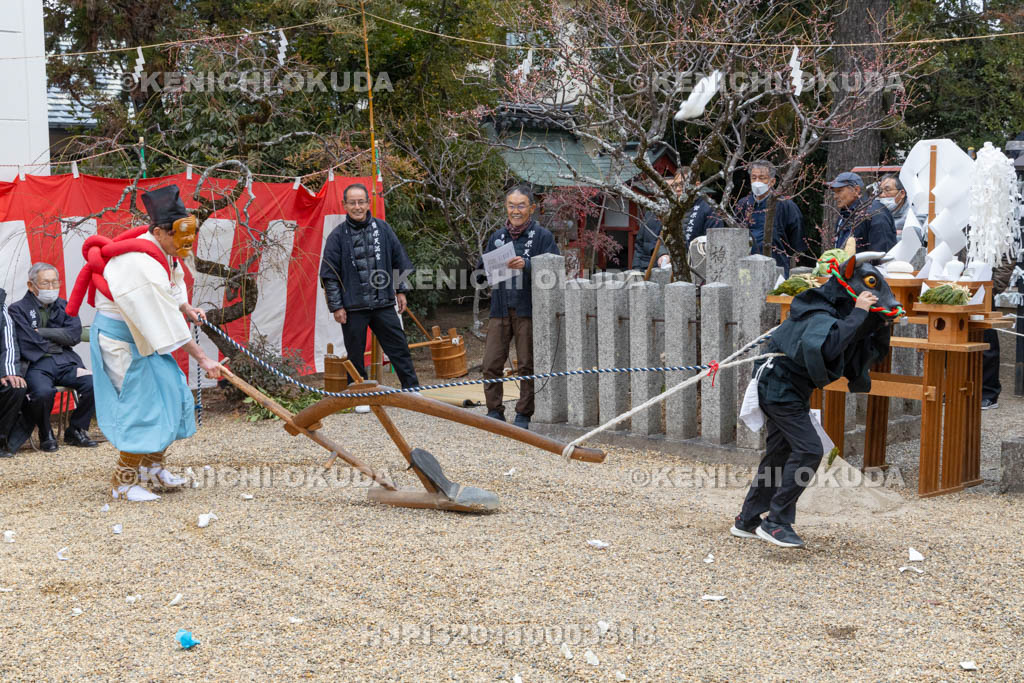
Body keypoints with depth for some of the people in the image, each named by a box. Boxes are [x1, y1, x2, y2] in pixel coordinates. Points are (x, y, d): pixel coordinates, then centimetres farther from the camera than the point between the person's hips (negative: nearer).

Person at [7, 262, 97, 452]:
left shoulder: (64, 307, 18)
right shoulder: (18, 310, 6)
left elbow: (74, 335, 0)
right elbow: (28, 343, -6)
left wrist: (42, 332, -6)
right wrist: (58, 341, 3)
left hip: (65, 362, 4)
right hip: (36, 365, -4)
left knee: (92, 383, -24)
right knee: (43, 392, -36)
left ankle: (76, 431, -1)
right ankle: (46, 436, -6)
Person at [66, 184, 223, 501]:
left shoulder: (162, 250, -1)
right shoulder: (142, 265, -31)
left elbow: (175, 282, 19)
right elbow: (167, 321, -31)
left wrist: (187, 308, -1)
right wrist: (202, 359, -27)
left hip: (141, 332, 10)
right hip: (119, 337, -10)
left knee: (165, 392, 11)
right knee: (140, 401, -9)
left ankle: (152, 469, 23)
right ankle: (124, 481, 1)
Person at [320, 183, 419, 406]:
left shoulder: (383, 229, 5)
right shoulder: (338, 235, -2)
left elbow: (400, 261, 15)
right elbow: (329, 274, -1)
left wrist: (401, 291, 12)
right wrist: (336, 306, -4)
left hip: (383, 304, 2)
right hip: (353, 307, -2)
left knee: (399, 348, 3)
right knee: (355, 354, 5)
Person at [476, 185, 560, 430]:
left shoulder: (542, 236, 0)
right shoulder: (497, 236, 16)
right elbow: (480, 270, 20)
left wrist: (526, 265, -24)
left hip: (529, 311, -4)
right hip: (500, 310, 4)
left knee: (528, 365, 1)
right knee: (491, 364, 0)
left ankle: (523, 415, 11)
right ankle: (495, 412, 11)